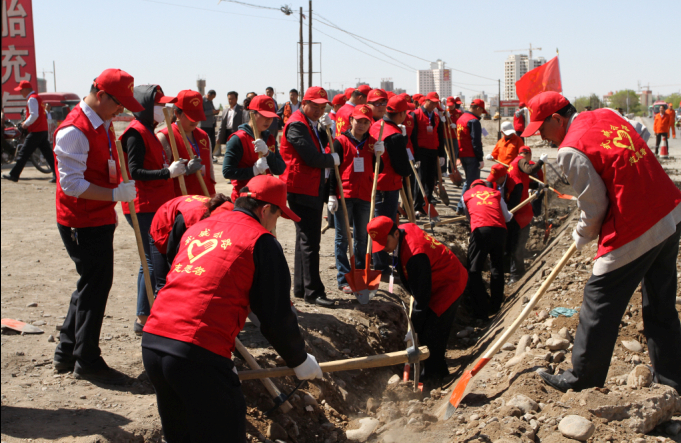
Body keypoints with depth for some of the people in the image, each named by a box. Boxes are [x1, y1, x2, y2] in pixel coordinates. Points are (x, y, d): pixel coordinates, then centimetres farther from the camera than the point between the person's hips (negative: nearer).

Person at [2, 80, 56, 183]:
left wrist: (25, 124, -11)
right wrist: (26, 123, 16)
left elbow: (34, 115, -22)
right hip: (43, 130, 10)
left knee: (24, 153, -3)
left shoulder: (32, 99, -11)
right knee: (48, 154, 7)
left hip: (36, 131, -10)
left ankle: (13, 175, 3)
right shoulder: (37, 97, 20)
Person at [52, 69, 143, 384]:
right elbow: (73, 185, -25)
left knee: (91, 285, 17)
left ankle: (66, 353, 29)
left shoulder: (102, 124, 11)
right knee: (94, 287, -2)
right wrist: (117, 194, -28)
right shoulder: (74, 131, -20)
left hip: (99, 219, 10)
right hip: (83, 224, -10)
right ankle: (87, 361, 12)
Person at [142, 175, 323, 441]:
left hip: (151, 342, 8)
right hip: (198, 353, -8)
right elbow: (276, 317, 1)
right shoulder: (261, 241, 1)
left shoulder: (197, 228, 23)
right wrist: (299, 360, 18)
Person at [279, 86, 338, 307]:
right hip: (301, 190, -11)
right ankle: (313, 291, -5)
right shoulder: (297, 125, -15)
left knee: (306, 239, 15)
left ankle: (300, 288, 24)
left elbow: (319, 147, 14)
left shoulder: (311, 124, 17)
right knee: (309, 241, -9)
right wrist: (333, 159, -5)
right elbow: (313, 158, -21)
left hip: (313, 189, 11)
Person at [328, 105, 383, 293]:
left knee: (362, 237, 12)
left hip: (364, 196, 4)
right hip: (344, 195, -4)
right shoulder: (340, 142, -3)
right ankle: (343, 279, 5)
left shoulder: (372, 143, 8)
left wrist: (379, 155, -8)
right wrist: (332, 195, -9)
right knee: (342, 237, 1)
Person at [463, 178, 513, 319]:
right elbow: (507, 217, 28)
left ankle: (481, 312, -8)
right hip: (500, 230, 3)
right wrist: (511, 214, 51)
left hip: (480, 230, -3)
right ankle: (495, 306, 24)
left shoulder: (467, 195, 23)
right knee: (497, 269, 19)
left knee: (474, 271, -1)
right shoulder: (496, 193, 27)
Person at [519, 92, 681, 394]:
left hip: (635, 233, -9)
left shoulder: (571, 150, -16)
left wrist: (581, 237, 8)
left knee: (600, 304, 6)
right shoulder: (606, 115, 7)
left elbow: (595, 208, -13)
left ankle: (583, 380, 18)